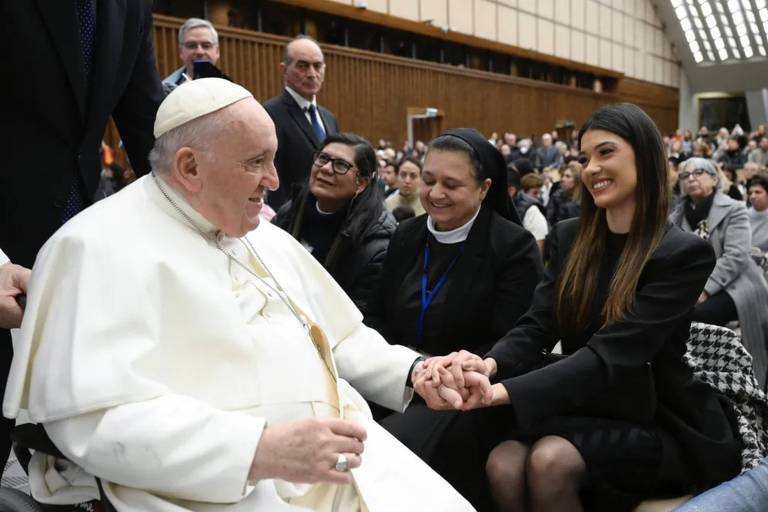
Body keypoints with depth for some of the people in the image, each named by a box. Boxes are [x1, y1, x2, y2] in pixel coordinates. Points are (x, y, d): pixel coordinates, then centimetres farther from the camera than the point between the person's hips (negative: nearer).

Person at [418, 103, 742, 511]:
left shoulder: (685, 253, -14)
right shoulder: (569, 237, 4)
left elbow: (610, 353, -24)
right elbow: (535, 327, -4)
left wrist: (500, 392, -35)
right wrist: (488, 365, -28)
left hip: (656, 423, -3)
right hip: (585, 409, 4)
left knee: (551, 461, -31)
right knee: (503, 464, -26)